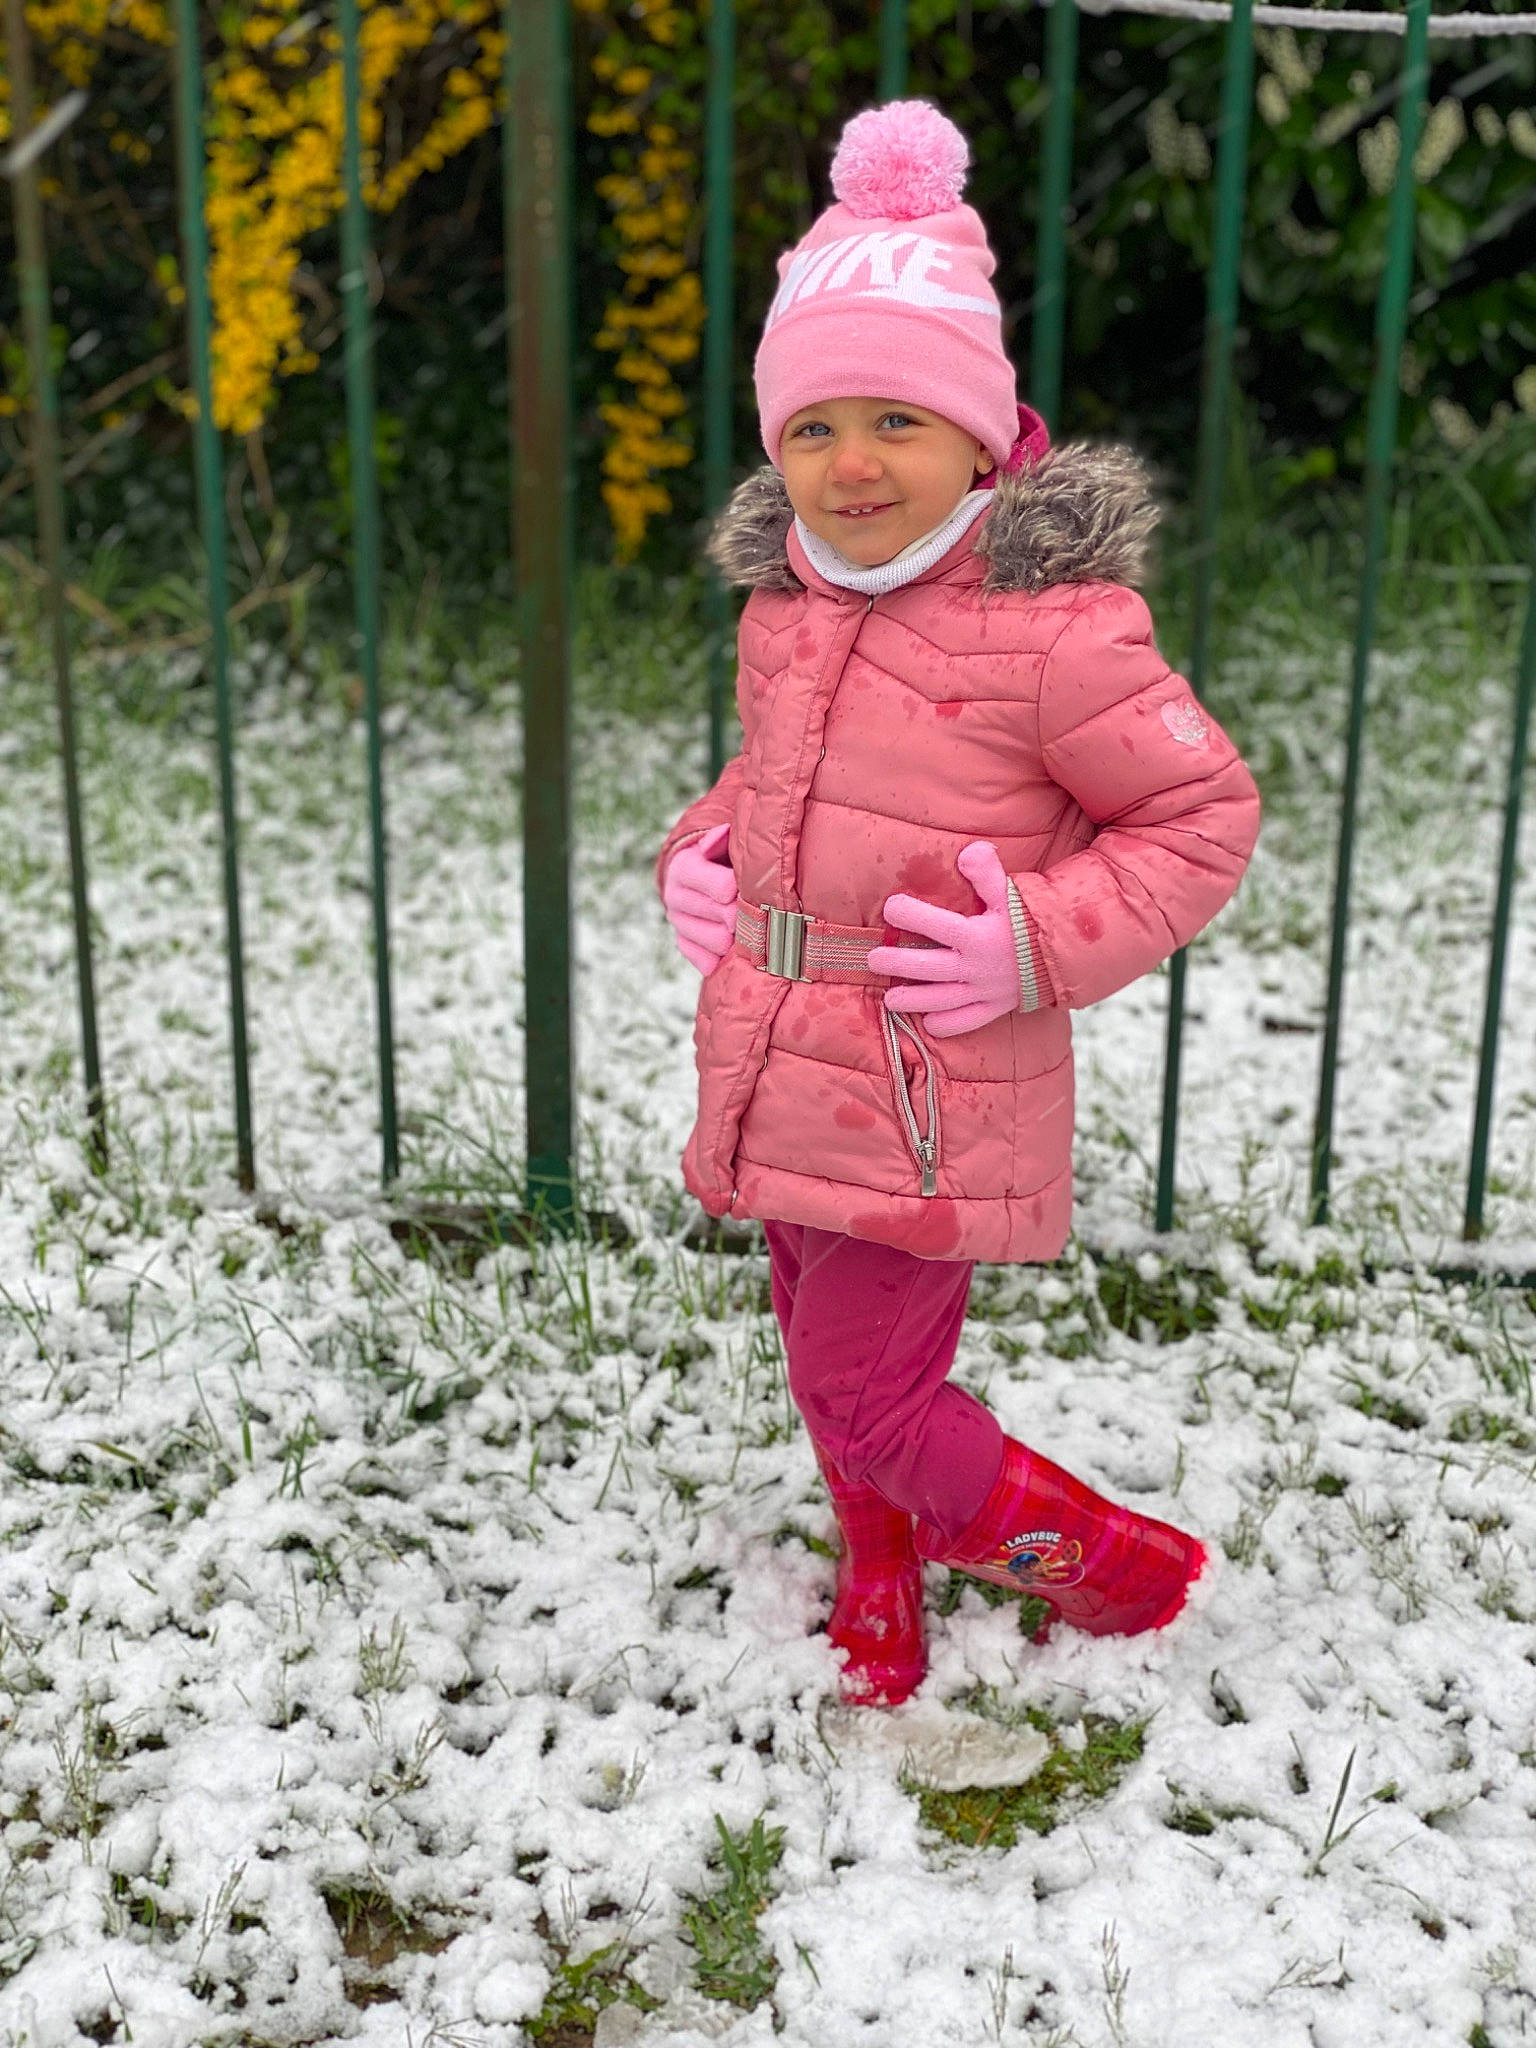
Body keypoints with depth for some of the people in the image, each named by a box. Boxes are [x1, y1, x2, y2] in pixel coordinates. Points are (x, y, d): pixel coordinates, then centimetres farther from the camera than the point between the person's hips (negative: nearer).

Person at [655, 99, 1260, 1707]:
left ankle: (1121, 1568, 25)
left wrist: (1040, 948, -20)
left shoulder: (1053, 627, -18)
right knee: (833, 1378, 20)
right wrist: (701, 852, 4)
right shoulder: (782, 606, 4)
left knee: (868, 1400, 0)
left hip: (929, 1110, -7)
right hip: (775, 1086, 7)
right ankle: (879, 1632, 45)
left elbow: (1206, 814, -10)